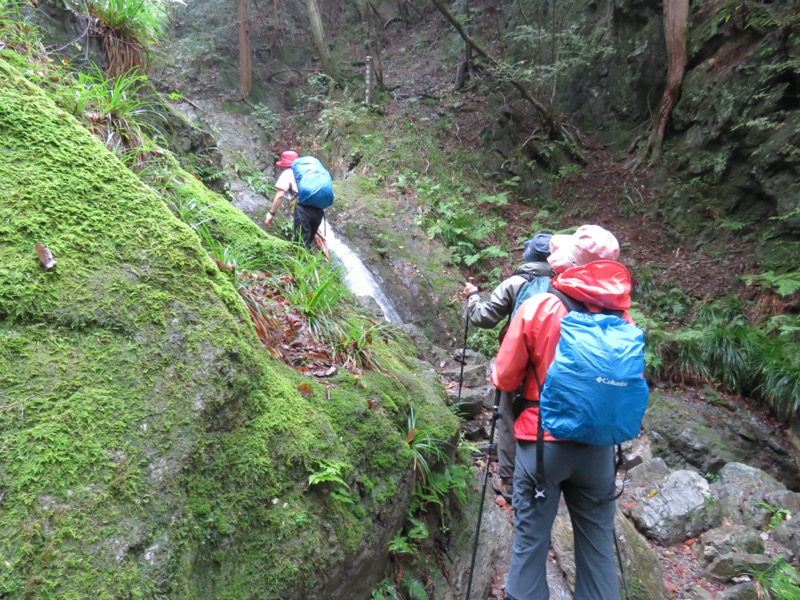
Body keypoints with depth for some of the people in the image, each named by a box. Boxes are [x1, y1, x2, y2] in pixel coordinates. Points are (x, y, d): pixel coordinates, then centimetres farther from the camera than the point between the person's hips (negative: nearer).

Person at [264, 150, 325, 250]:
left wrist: (271, 213, 6)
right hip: (318, 209, 6)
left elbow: (280, 195, 2)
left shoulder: (287, 173, 14)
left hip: (303, 208, -6)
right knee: (308, 241, 18)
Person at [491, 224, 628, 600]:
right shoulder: (621, 315, 0)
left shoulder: (537, 306, -11)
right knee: (597, 544, 16)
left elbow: (505, 379, -6)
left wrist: (497, 374, 16)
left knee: (530, 540, 9)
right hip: (599, 445, 3)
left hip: (543, 442, -3)